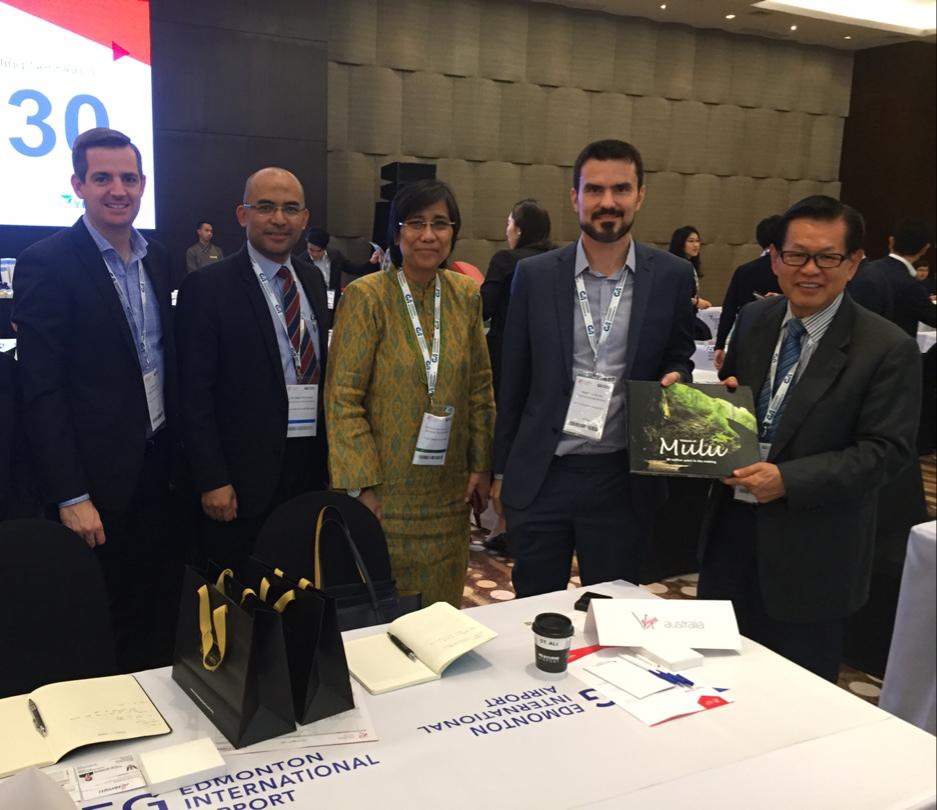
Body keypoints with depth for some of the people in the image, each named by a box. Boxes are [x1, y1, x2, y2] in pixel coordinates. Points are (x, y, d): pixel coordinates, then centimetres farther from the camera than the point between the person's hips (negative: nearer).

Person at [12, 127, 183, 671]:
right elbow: (42, 392, -15)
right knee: (110, 630, 8)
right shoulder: (46, 264, -12)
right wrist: (71, 496, -17)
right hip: (100, 481, -6)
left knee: (163, 615, 16)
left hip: (161, 464, 6)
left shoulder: (157, 259, 8)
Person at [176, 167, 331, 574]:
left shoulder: (313, 281, 11)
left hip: (313, 467, 6)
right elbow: (195, 393, -10)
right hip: (245, 477, -5)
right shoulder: (207, 286, -8)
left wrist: (329, 459, 15)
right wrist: (212, 480, -14)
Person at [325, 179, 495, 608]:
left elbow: (480, 387, 10)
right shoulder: (365, 296, -10)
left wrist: (481, 466, 6)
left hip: (448, 492, 4)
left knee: (442, 607, 12)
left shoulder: (466, 295, 4)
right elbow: (343, 398, -11)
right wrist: (363, 487, -14)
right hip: (385, 489, -4)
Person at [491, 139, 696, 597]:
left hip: (622, 478, 0)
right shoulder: (535, 275, -1)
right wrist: (501, 469, 8)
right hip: (540, 475, 0)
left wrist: (674, 379, -14)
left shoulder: (672, 276, -2)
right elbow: (513, 380, 5)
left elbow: (679, 358, 10)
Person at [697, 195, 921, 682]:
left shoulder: (888, 349, -13)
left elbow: (886, 451, -15)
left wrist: (789, 479, -24)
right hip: (732, 530, 5)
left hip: (809, 551, -5)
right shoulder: (753, 320, 3)